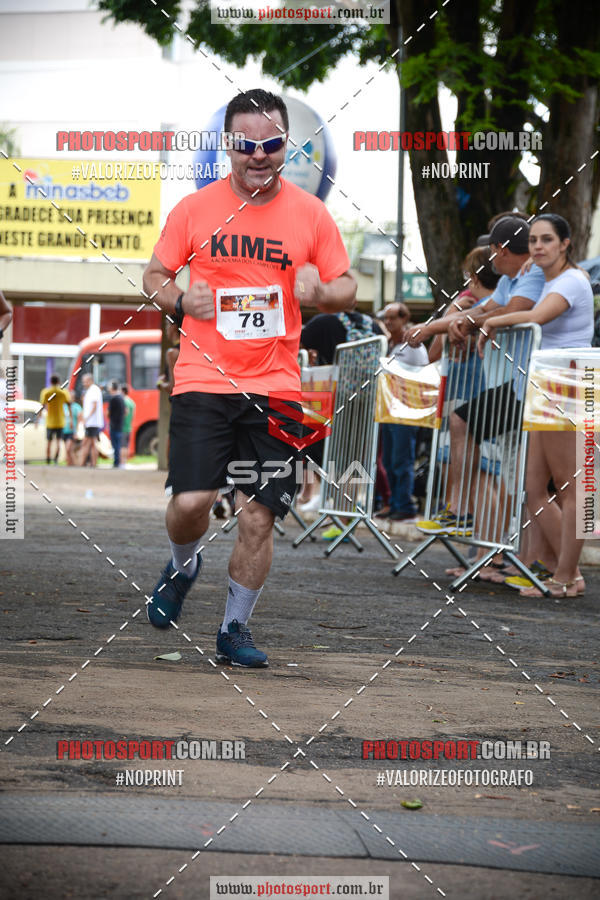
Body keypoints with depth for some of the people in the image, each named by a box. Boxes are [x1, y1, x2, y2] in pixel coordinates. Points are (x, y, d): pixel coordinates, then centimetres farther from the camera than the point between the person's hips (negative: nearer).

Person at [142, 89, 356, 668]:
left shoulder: (311, 213, 5)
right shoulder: (194, 209, 4)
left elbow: (346, 289, 10)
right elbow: (154, 275, 13)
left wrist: (320, 292, -13)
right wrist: (180, 299, -8)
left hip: (275, 386, 1)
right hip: (203, 379, -1)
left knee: (258, 516, -2)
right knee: (191, 500, -14)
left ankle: (234, 629, 16)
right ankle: (182, 566, 22)